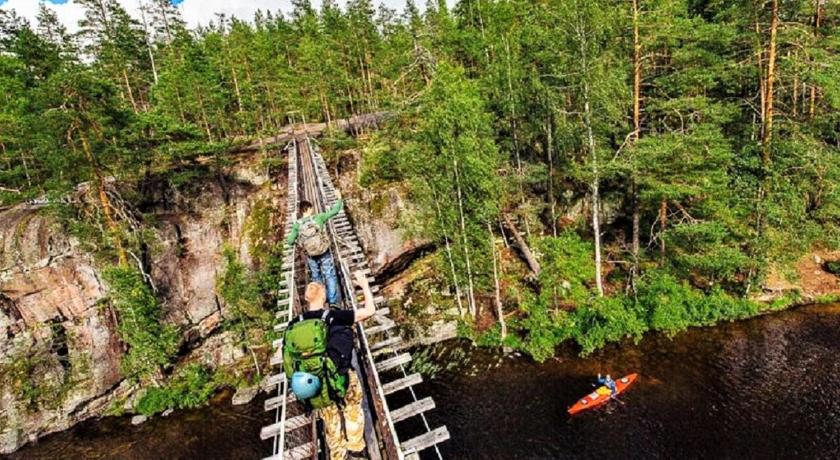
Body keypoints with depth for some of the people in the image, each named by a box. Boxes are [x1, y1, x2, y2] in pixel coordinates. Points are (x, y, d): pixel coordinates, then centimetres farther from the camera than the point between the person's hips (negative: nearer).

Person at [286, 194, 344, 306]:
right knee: (330, 276, 7)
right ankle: (333, 301, 5)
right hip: (324, 253, -2)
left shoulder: (297, 225, -8)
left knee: (316, 278, 19)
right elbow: (335, 211, -7)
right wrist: (339, 198, 7)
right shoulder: (318, 217, -13)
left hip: (311, 256, 2)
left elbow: (290, 241, -4)